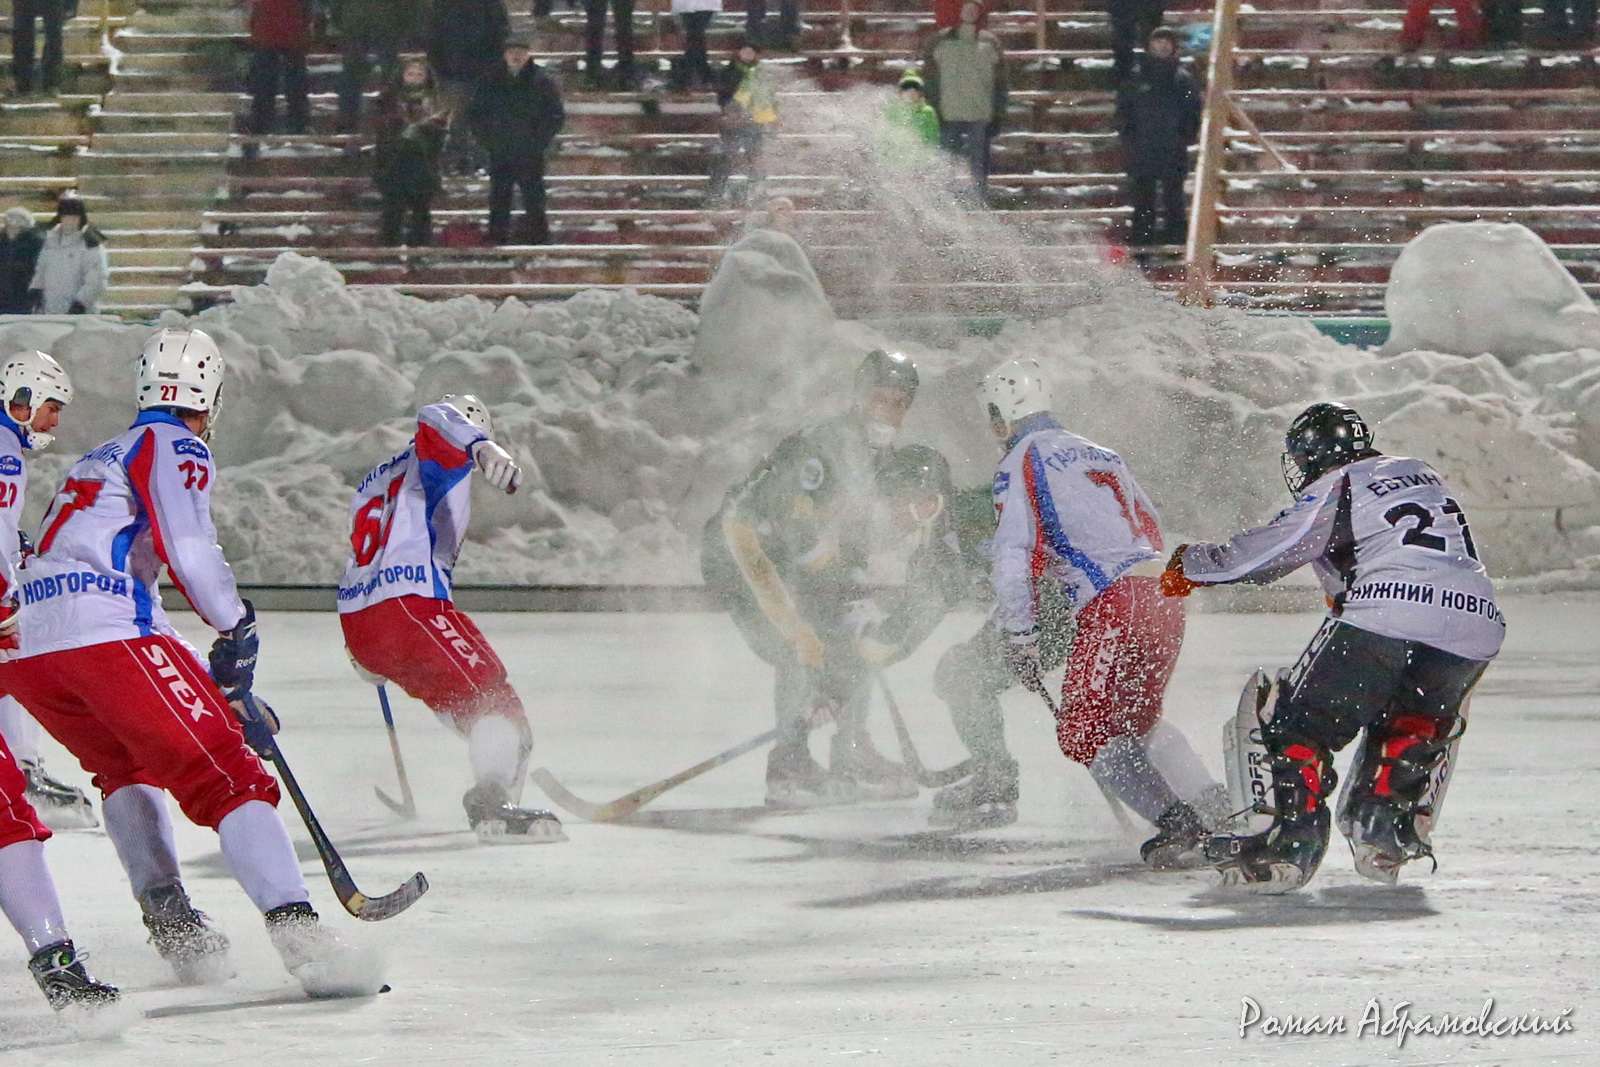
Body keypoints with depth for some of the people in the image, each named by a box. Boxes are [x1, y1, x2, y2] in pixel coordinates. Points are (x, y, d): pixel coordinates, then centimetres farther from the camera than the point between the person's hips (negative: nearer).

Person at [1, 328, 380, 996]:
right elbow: (187, 545, -11)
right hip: (105, 633, -8)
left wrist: (222, 689, 32)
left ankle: (167, 917, 18)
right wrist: (235, 628, 3)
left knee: (125, 762, 32)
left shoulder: (98, 461, 34)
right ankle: (299, 935, -22)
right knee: (224, 772, -8)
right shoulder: (173, 446, 8)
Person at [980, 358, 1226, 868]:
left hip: (1112, 607, -8)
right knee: (1136, 721, 25)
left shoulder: (1021, 464, 0)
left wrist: (1019, 639, -5)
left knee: (1084, 734, -3)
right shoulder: (1100, 454, 23)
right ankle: (1220, 809, 15)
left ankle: (1181, 826, -15)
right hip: (1164, 595, 8)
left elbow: (1015, 557, -10)